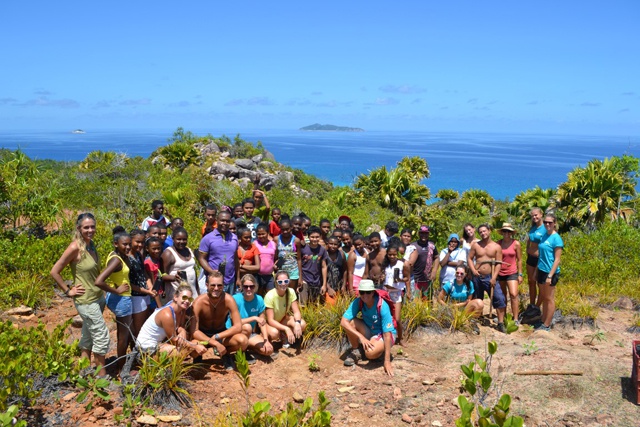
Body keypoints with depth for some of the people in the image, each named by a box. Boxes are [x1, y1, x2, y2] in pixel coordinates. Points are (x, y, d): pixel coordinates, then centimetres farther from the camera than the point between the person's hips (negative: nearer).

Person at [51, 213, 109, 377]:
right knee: (102, 336, -3)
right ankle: (102, 375, 10)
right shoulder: (75, 247, -19)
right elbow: (54, 272, -17)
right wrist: (68, 291, -12)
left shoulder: (91, 244, 3)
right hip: (86, 300, -8)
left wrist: (102, 288, 10)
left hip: (98, 297, 8)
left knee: (88, 336, 16)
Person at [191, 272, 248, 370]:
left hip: (221, 333, 1)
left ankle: (225, 354, 6)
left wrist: (217, 337, -31)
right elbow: (194, 331, -28)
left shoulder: (228, 300, -21)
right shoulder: (199, 302, -25)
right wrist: (215, 343, -39)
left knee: (243, 341, -29)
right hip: (203, 334, -1)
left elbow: (238, 327, -22)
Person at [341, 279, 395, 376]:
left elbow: (387, 335, -30)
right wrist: (361, 337, -36)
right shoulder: (357, 302, -18)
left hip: (383, 335, -5)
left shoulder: (382, 306, -29)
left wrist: (387, 362, -33)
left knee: (370, 353, -35)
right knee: (350, 322, -23)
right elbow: (343, 322, -24)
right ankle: (355, 351, 0)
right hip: (368, 332, 5)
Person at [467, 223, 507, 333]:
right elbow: (469, 258, 7)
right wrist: (473, 270, -10)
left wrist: (494, 278, -14)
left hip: (490, 277, -2)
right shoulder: (476, 245, 5)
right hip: (477, 277, 2)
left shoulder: (496, 247, 0)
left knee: (500, 299, -15)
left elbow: (498, 263, -5)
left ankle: (501, 323, -8)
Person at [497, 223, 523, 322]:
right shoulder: (498, 243, -1)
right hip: (500, 273, 2)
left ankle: (515, 319, -8)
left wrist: (520, 274, -1)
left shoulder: (516, 244, -4)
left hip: (512, 273, -2)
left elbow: (519, 260, 1)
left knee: (513, 295, -13)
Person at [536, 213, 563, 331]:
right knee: (543, 297, 14)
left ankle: (547, 325, 11)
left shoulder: (556, 239, -13)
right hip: (541, 271, 7)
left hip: (550, 272, -7)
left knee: (549, 299, 3)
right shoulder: (544, 236, 8)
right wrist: (537, 272, 14)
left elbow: (557, 259, -15)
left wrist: (550, 276, -19)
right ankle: (543, 323, 24)